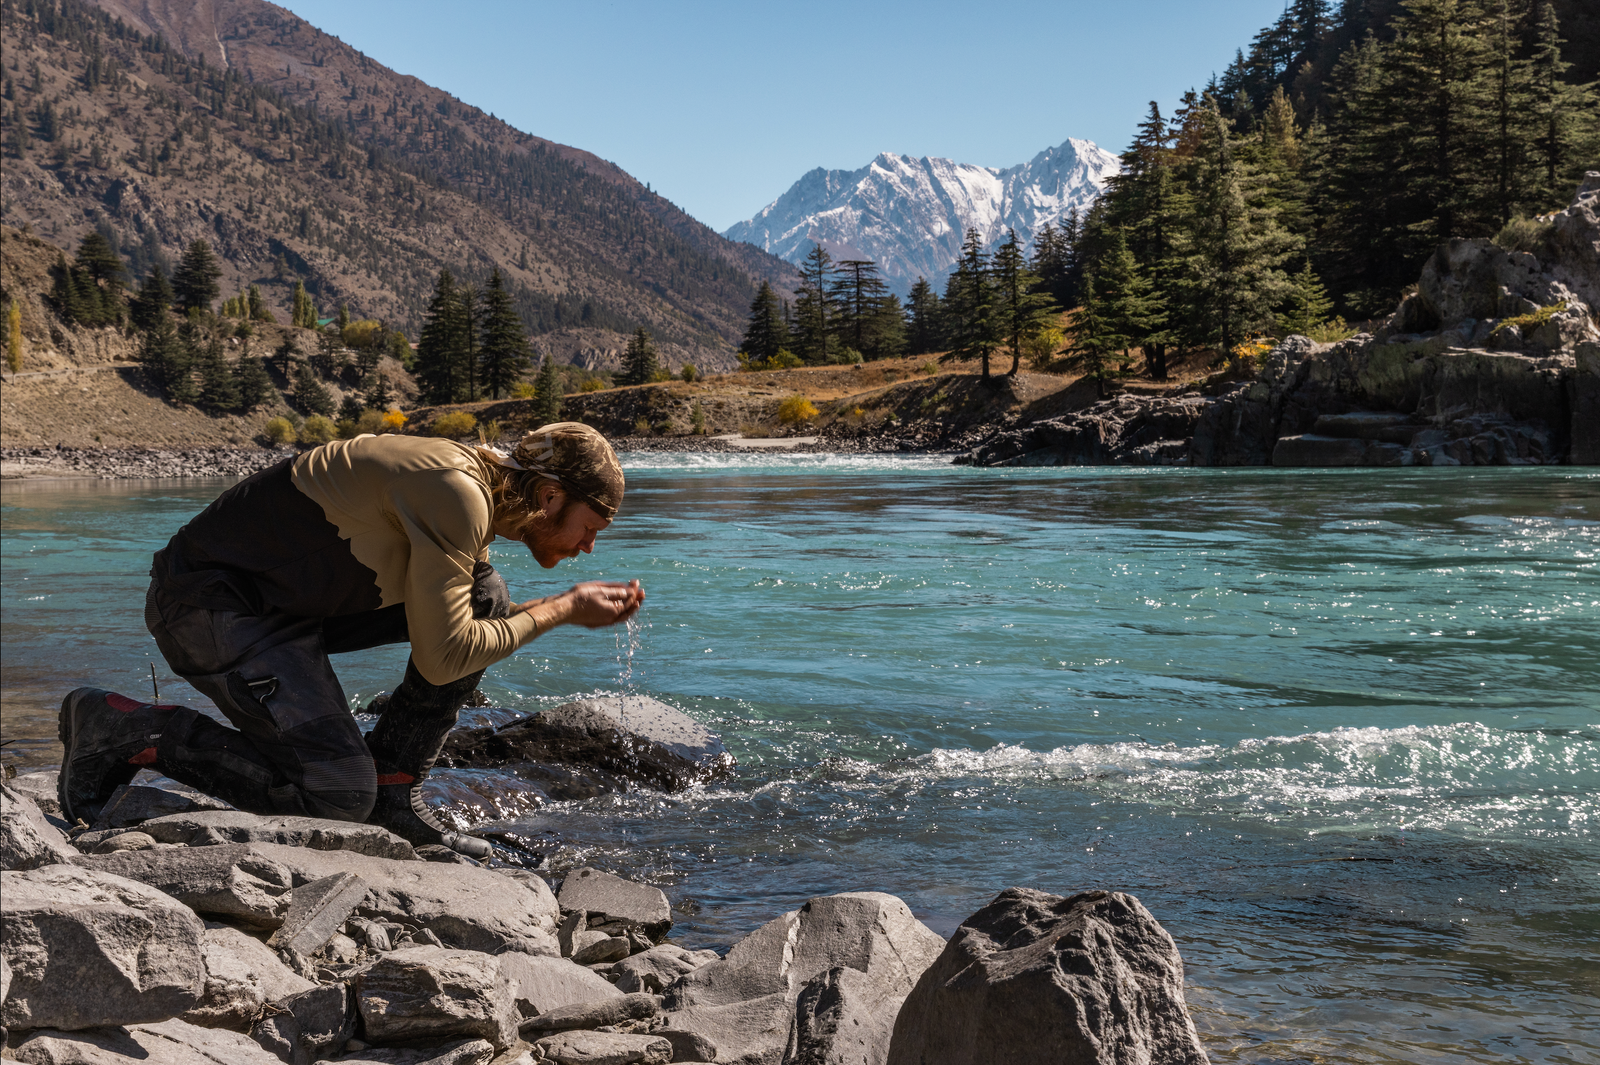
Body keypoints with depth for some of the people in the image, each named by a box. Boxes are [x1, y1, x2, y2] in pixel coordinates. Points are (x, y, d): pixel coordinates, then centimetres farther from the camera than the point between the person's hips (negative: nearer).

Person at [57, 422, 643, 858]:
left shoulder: (473, 483, 7)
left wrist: (572, 603, 9)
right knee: (337, 794, -16)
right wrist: (561, 610, -12)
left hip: (295, 596, 10)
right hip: (211, 603, -10)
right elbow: (441, 657, -23)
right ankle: (122, 729, -4)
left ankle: (392, 791, 6)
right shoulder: (459, 493, -23)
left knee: (485, 597, 2)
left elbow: (448, 620, 18)